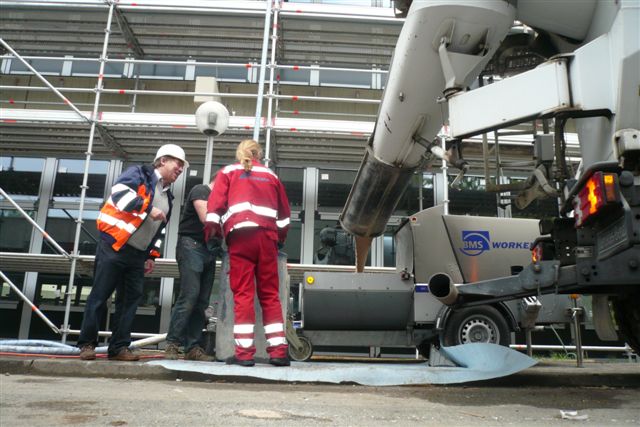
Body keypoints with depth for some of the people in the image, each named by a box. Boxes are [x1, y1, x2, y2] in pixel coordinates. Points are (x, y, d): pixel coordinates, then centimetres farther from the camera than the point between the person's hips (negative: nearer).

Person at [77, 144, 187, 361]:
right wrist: (148, 208, -21)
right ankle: (87, 343, 10)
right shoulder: (140, 173, -2)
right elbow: (120, 192, -21)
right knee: (99, 295, -1)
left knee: (129, 300, 6)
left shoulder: (167, 197, 19)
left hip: (138, 254, 7)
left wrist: (152, 255, 17)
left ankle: (119, 347, 14)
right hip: (114, 246, -7)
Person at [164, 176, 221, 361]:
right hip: (192, 246, -8)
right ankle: (171, 345, -12)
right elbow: (206, 219, -14)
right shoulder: (201, 190, 0)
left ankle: (193, 348, 0)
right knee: (189, 296, -16)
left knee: (202, 302, 0)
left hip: (209, 250, 8)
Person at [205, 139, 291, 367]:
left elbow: (214, 205, 4)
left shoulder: (227, 172, 16)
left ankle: (244, 352, -7)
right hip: (267, 235, 2)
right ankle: (278, 350, 0)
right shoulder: (271, 175, 22)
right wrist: (280, 236, 33)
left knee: (242, 293, -3)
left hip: (240, 234, -2)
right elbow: (284, 213, 23)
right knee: (270, 294, 4)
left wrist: (212, 233, 10)